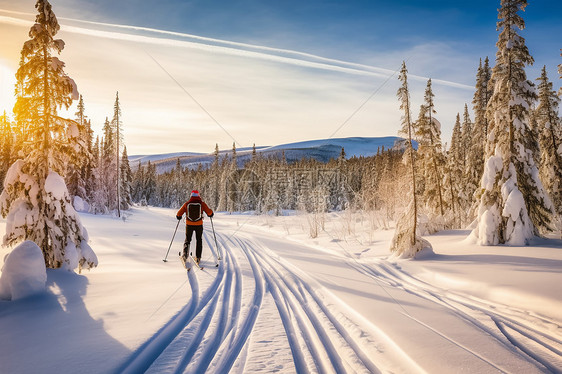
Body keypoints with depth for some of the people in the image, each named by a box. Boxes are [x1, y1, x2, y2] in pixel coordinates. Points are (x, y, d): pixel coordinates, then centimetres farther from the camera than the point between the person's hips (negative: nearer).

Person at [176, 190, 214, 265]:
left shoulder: (187, 204, -4)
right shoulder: (202, 203, -6)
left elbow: (179, 213, 0)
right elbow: (209, 212, -5)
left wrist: (178, 216, 22)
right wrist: (211, 214, 18)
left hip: (189, 224, 0)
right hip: (199, 225, 0)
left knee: (187, 239, 15)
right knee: (199, 240, 15)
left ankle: (185, 252, -8)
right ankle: (198, 257, 12)